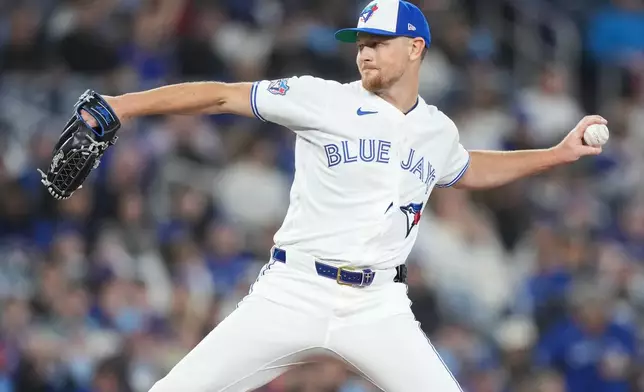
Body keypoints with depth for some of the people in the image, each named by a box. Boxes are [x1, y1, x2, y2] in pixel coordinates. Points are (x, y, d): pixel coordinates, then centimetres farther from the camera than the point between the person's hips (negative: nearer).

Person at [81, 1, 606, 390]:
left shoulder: (437, 131, 11)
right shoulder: (324, 101, -2)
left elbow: (469, 170, 35)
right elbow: (221, 97, -6)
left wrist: (558, 154, 29)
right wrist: (122, 105, -15)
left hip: (378, 309, 3)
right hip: (293, 294, -3)